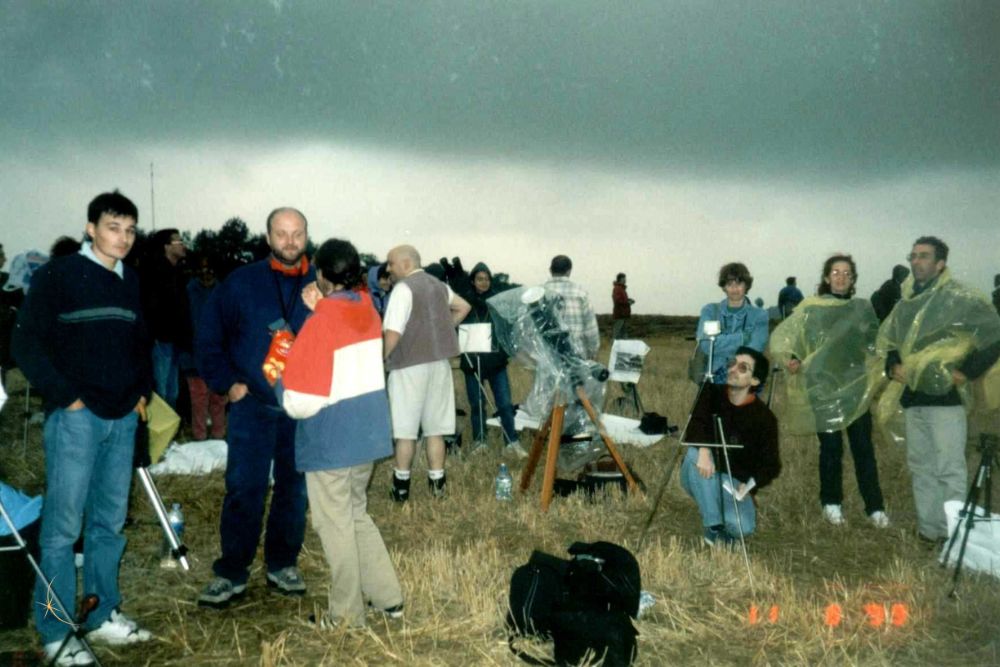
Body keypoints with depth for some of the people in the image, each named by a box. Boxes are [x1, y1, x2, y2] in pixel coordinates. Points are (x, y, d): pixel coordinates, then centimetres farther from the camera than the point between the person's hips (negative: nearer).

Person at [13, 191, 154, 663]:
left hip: (123, 418, 6)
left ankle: (103, 615, 24)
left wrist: (142, 389, 10)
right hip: (76, 417, -6)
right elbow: (27, 344, -7)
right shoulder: (58, 275, -4)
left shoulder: (130, 282, 13)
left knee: (109, 521, 12)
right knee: (63, 524, -1)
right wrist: (65, 396, -11)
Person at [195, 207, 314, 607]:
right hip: (252, 405, -1)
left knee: (295, 488, 11)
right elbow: (208, 338, 5)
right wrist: (227, 382, -2)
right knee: (243, 490, 0)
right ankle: (231, 573, 13)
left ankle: (283, 565, 26)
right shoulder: (241, 283, 1)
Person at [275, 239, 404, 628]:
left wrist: (280, 375, -2)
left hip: (330, 441, -7)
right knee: (357, 514, 22)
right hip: (368, 433, 7)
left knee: (335, 525, 7)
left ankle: (346, 615, 20)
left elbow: (299, 403, -21)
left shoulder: (321, 324, -19)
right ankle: (388, 597, 26)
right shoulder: (368, 311, 2)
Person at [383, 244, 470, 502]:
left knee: (405, 430, 3)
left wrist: (381, 359, -8)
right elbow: (464, 307, 25)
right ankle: (437, 482, 15)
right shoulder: (438, 285, 11)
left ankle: (401, 485, 10)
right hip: (439, 362, 7)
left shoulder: (403, 288, -12)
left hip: (411, 364, -7)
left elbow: (393, 333, -20)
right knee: (435, 428, 11)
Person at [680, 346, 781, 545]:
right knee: (695, 452, -32)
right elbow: (694, 426, -18)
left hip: (734, 482, -1)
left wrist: (751, 484, -25)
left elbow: (771, 464, -6)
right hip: (700, 477, 2)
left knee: (743, 527, -28)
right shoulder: (712, 394, -4)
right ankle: (714, 526, -23)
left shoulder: (764, 417, -8)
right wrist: (703, 449, -39)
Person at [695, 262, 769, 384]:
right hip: (715, 379, 1)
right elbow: (706, 345, -11)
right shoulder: (710, 311, 5)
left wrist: (720, 342, -9)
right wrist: (743, 337, -11)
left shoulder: (759, 316, 1)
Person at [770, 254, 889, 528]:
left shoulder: (863, 308, 8)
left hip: (855, 388, 2)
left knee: (863, 447, 2)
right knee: (831, 447, 4)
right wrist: (789, 357, -22)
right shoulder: (811, 307, -1)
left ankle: (875, 507, 11)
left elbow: (875, 345, 14)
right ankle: (832, 503, 19)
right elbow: (781, 334, -4)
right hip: (823, 388, -2)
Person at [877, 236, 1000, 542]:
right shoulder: (905, 302, 11)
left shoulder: (961, 298, -9)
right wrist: (892, 365, 6)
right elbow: (885, 338, 24)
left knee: (949, 468, -6)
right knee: (920, 465, 14)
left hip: (944, 396, -7)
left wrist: (967, 372, -10)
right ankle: (928, 529, 26)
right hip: (911, 395, 7)